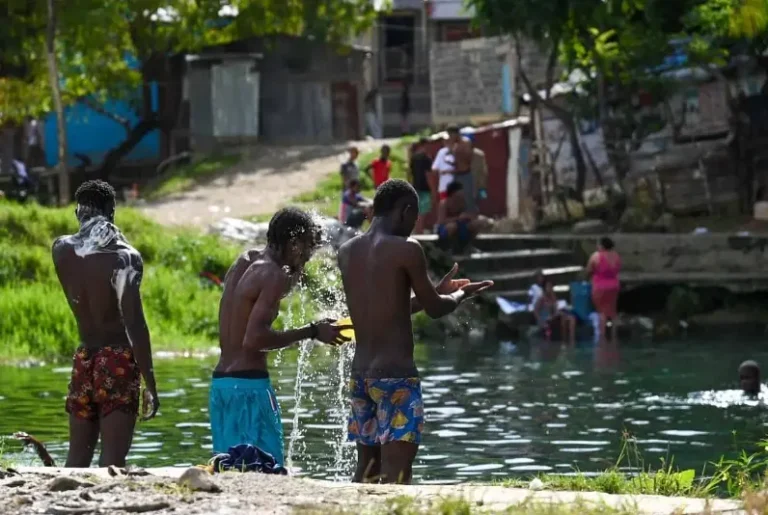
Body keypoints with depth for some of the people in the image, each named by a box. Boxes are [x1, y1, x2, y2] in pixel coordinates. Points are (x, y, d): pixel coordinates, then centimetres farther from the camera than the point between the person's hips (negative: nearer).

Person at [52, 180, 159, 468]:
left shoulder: (61, 250, 4)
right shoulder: (125, 256, -9)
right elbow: (135, 324, -17)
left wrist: (86, 224, 17)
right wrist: (150, 382, -15)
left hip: (83, 359, 5)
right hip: (118, 361, -5)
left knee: (77, 458, 13)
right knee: (113, 459, -8)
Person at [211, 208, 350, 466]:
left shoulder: (244, 262, 13)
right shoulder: (273, 275, -12)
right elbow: (254, 339, -22)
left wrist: (297, 272, 20)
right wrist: (312, 333, -16)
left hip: (221, 383, 9)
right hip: (249, 385, -9)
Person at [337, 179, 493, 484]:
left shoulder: (347, 252, 10)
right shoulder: (406, 250, -11)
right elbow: (434, 308, 0)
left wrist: (439, 291, 29)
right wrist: (461, 295, 21)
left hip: (361, 373, 7)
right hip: (396, 375, -7)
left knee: (367, 467, 14)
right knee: (396, 471, -10)